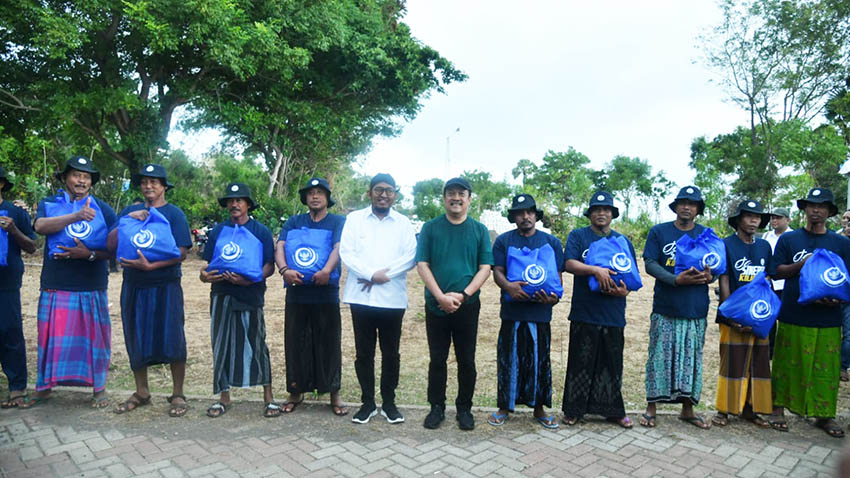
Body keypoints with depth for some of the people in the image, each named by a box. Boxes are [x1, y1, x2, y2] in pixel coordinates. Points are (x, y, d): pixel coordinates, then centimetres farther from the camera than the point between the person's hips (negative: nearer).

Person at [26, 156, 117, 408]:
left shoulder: (103, 209, 7)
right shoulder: (48, 204, 8)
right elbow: (40, 226, -15)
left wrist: (90, 254, -16)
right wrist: (77, 215, -27)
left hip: (92, 287, 0)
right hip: (55, 286, 1)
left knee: (94, 337, 5)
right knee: (50, 337, 8)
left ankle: (99, 388, 17)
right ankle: (44, 387, 26)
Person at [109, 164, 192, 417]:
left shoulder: (174, 214, -1)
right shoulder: (129, 211, 11)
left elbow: (181, 253, -10)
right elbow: (110, 243, 1)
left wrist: (150, 266, -21)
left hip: (165, 285, -4)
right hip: (133, 285, 4)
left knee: (171, 339, -3)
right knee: (135, 340, 11)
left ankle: (177, 395, 11)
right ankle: (141, 393, 28)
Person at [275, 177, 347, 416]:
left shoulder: (338, 222, 5)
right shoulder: (294, 222, 13)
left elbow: (338, 247, -12)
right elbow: (279, 246, -1)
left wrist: (327, 269, -31)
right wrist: (284, 269, -22)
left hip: (327, 292, -2)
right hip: (296, 292, 2)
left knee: (329, 343, 4)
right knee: (295, 343, 10)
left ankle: (334, 394, 16)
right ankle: (296, 392, 25)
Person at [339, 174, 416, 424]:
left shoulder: (404, 223, 7)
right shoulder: (354, 218, 6)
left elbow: (410, 257, -3)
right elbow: (346, 253, -4)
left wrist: (384, 275, -15)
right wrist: (372, 274, -16)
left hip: (393, 298, 0)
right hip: (361, 297, 0)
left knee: (391, 353, 9)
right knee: (363, 352, 8)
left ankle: (389, 402, 23)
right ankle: (367, 402, 22)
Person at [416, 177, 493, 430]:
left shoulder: (479, 230, 6)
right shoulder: (430, 228, 4)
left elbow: (485, 268, 0)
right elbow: (422, 264, -3)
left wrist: (462, 295, -13)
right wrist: (441, 296, -14)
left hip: (468, 306, 0)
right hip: (436, 305, 0)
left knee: (466, 361, 8)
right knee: (437, 360, 9)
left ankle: (464, 408, 23)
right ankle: (436, 407, 23)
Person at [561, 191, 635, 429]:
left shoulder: (623, 241, 16)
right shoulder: (577, 236, 5)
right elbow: (569, 264, -9)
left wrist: (626, 290, -6)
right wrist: (595, 270, -24)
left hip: (613, 314, 3)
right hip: (584, 312, -3)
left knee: (612, 364, 10)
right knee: (581, 362, 3)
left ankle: (613, 411, 23)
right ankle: (573, 410, 14)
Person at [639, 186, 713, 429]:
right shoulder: (659, 231, 3)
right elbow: (650, 264, -5)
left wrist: (709, 276, -13)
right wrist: (677, 279, -20)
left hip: (696, 309, 3)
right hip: (665, 308, -2)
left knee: (691, 358, 10)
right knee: (660, 356, 1)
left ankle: (688, 409, 23)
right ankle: (651, 407, 12)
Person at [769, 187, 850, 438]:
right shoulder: (788, 239, 6)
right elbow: (776, 271, 3)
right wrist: (801, 264, -13)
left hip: (828, 317, 1)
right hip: (792, 316, -1)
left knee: (826, 368, 6)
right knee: (787, 364, 6)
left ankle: (824, 414, 19)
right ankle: (778, 408, 18)